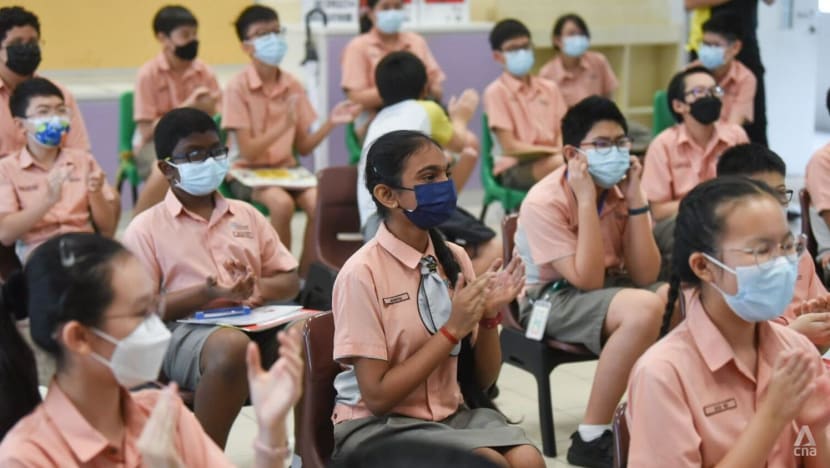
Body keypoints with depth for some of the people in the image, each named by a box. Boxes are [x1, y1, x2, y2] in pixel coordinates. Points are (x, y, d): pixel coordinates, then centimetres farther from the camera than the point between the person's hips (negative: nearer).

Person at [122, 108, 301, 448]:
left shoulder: (246, 215, 21)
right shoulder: (146, 228, 7)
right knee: (232, 345, -40)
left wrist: (258, 288, -5)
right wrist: (207, 294, -16)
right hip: (186, 331, -4)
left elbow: (290, 281, 20)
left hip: (254, 324, 4)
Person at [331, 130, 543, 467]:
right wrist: (452, 330, -18)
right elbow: (376, 396, -16)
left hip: (452, 412, 5)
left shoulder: (455, 258, 2)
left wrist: (490, 315, -11)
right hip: (377, 424, -5)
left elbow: (483, 379, 7)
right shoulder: (363, 273, -15)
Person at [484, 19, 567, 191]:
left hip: (550, 159, 5)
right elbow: (510, 147, -7)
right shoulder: (497, 91, -2)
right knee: (561, 163, -34)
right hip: (513, 169, -5)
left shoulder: (550, 88, 15)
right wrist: (554, 151, -17)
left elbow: (562, 134, 11)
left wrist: (564, 150, -14)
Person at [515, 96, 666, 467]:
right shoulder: (544, 202, -19)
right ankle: (591, 438, -24)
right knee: (644, 309, -33)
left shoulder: (621, 190, -1)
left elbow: (644, 276, -9)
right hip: (553, 298, -6)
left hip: (613, 287, 7)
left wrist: (635, 198, -15)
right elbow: (586, 280, -26)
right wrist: (586, 200, -26)